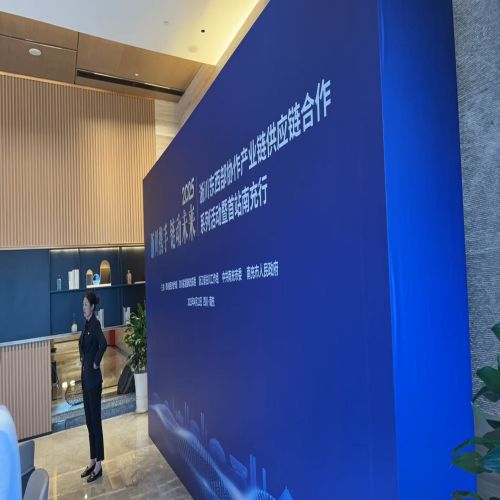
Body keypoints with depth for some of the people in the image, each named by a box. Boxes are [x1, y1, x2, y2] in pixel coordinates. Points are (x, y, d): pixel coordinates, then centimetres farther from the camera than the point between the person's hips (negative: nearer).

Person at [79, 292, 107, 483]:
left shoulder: (95, 324, -17)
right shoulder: (87, 324, 11)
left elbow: (103, 344, -34)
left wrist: (96, 363, -21)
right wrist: (82, 358, 16)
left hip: (93, 378, -9)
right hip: (85, 376, 9)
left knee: (95, 420, 0)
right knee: (89, 421, 16)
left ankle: (99, 465, 12)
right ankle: (92, 461, 28)